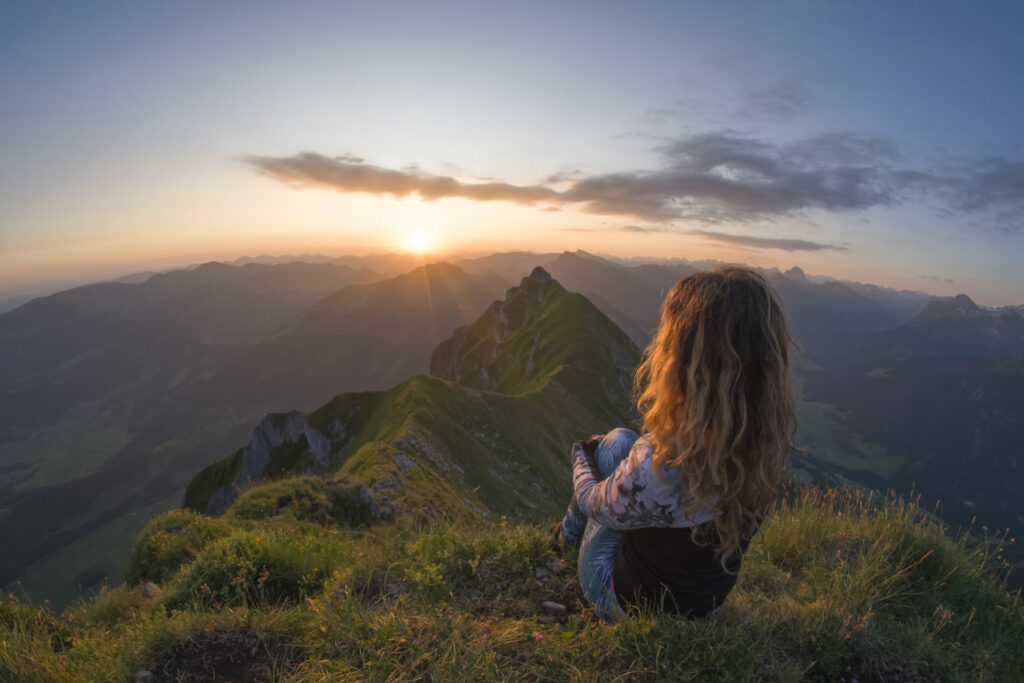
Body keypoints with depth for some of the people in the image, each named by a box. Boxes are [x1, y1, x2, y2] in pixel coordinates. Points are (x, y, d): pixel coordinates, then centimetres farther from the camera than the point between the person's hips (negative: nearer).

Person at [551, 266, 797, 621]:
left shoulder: (661, 464, -40)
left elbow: (596, 504, -16)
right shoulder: (775, 434, -20)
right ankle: (571, 529, 35)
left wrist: (582, 455, 1)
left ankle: (571, 530, 30)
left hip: (633, 604, -5)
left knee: (620, 443, 1)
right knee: (622, 443, 10)